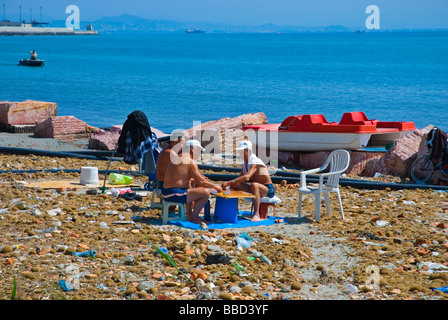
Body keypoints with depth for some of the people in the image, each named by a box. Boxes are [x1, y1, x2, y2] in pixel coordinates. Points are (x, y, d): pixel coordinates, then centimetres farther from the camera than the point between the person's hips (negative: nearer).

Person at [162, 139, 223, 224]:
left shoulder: (178, 158, 18)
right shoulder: (190, 161, -11)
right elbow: (200, 182, -12)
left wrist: (197, 176, 25)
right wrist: (215, 186, 2)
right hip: (175, 195, -10)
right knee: (206, 192, -13)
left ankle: (189, 214, 28)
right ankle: (193, 217, 0)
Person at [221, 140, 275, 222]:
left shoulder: (255, 162, -21)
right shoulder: (245, 163, 9)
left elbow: (246, 177, -37)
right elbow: (240, 178, 10)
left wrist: (229, 182, -40)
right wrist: (230, 183, -11)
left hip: (269, 190, -9)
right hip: (256, 190, 9)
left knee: (254, 185, -40)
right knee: (234, 185, -2)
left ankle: (256, 214, -47)